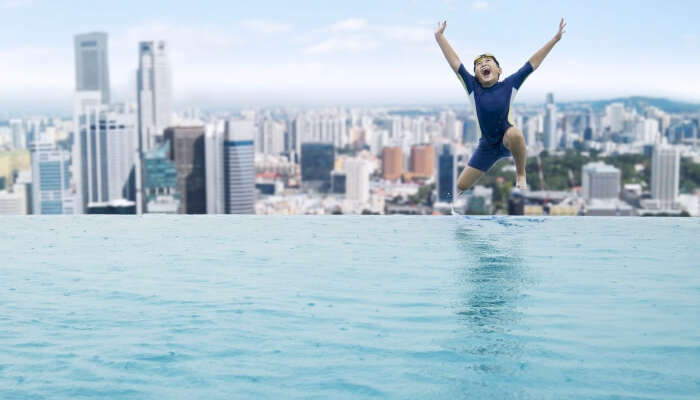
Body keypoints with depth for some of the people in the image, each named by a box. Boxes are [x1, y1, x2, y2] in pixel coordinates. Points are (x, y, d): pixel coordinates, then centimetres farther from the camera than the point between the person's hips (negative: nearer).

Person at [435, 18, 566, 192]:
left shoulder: (508, 85, -6)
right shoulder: (473, 87, -4)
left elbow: (533, 63, -5)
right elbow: (454, 62, -6)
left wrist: (555, 39, -5)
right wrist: (439, 37, -8)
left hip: (507, 140, -2)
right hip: (487, 145, 3)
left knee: (515, 133, -39)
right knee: (461, 186, 1)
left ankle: (521, 176, -16)